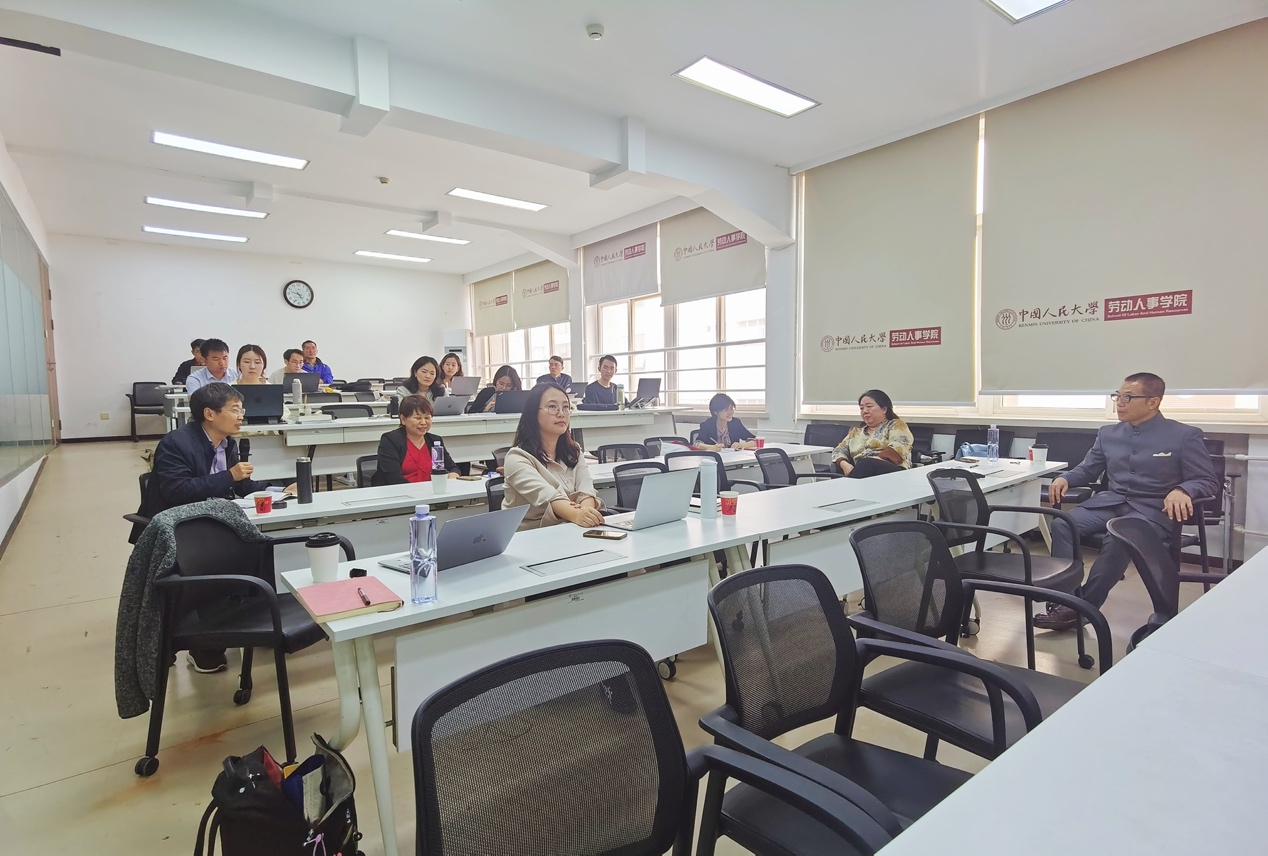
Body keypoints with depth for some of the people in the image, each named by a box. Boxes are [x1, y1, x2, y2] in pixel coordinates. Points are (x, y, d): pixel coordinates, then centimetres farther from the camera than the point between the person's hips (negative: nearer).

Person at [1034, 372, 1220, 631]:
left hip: (1152, 510, -4)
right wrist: (1064, 479, -2)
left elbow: (1209, 482, 0)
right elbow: (1087, 471, 21)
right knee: (1061, 524, -26)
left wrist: (1181, 490, -24)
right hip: (1109, 503, 4)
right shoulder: (1108, 434, 16)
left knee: (1119, 539, -37)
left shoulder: (1185, 436, 3)